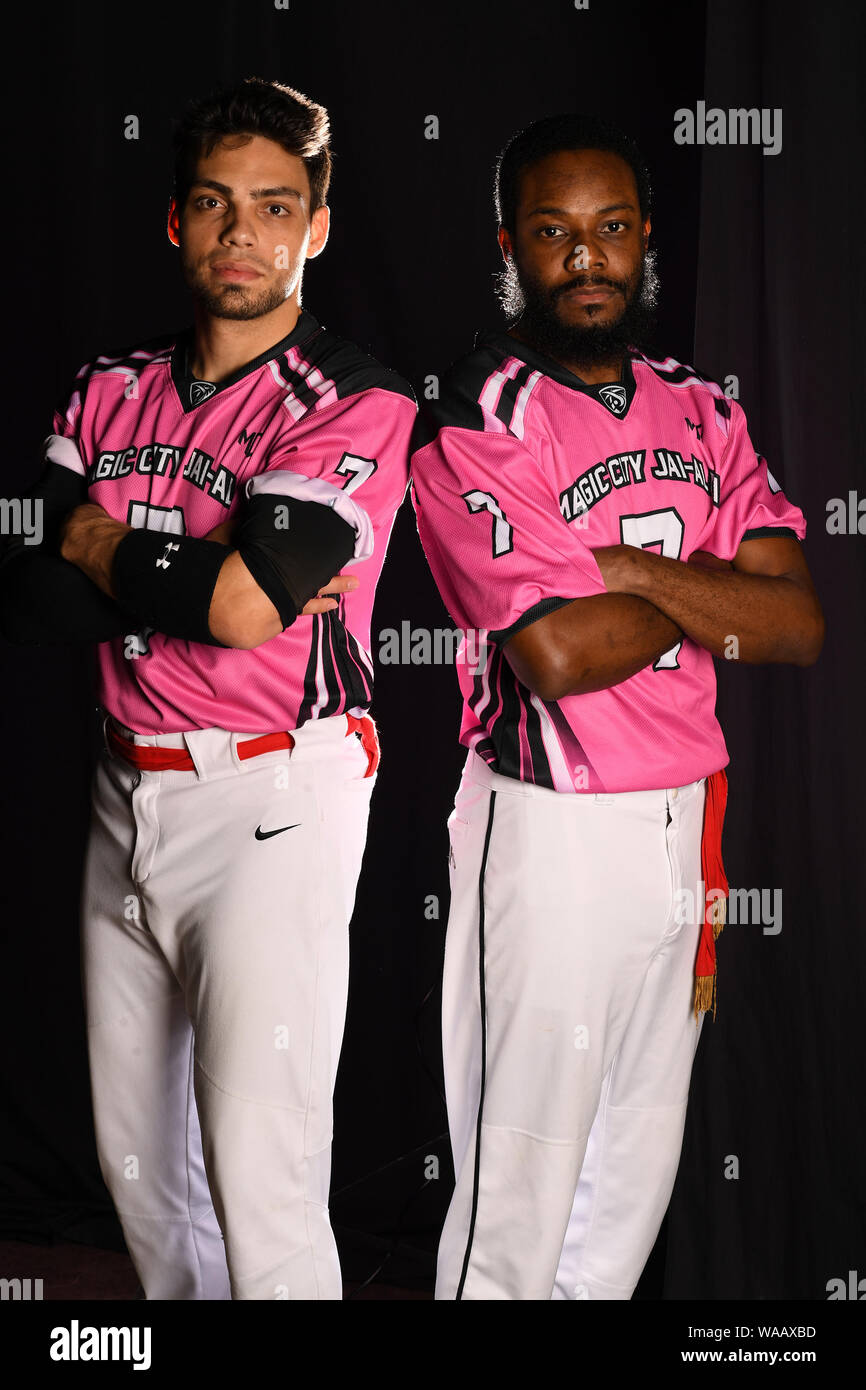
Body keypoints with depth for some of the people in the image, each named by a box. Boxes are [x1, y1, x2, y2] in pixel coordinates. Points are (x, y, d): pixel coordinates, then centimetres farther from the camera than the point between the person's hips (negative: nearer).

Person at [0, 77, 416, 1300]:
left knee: (260, 1180, -7)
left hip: (274, 799, -6)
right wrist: (211, 575, -14)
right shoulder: (111, 393, 10)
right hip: (128, 792, 7)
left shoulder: (354, 405, -8)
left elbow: (247, 603, -22)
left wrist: (101, 546, -4)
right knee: (135, 1154, 18)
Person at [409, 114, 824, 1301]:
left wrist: (620, 566, -15)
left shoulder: (700, 410, 8)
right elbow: (554, 650, -23)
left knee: (639, 1161, 18)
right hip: (553, 832, -6)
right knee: (522, 1173, 4)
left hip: (688, 819, 6)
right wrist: (709, 592, -7)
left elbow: (799, 624, -2)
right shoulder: (476, 421, -12)